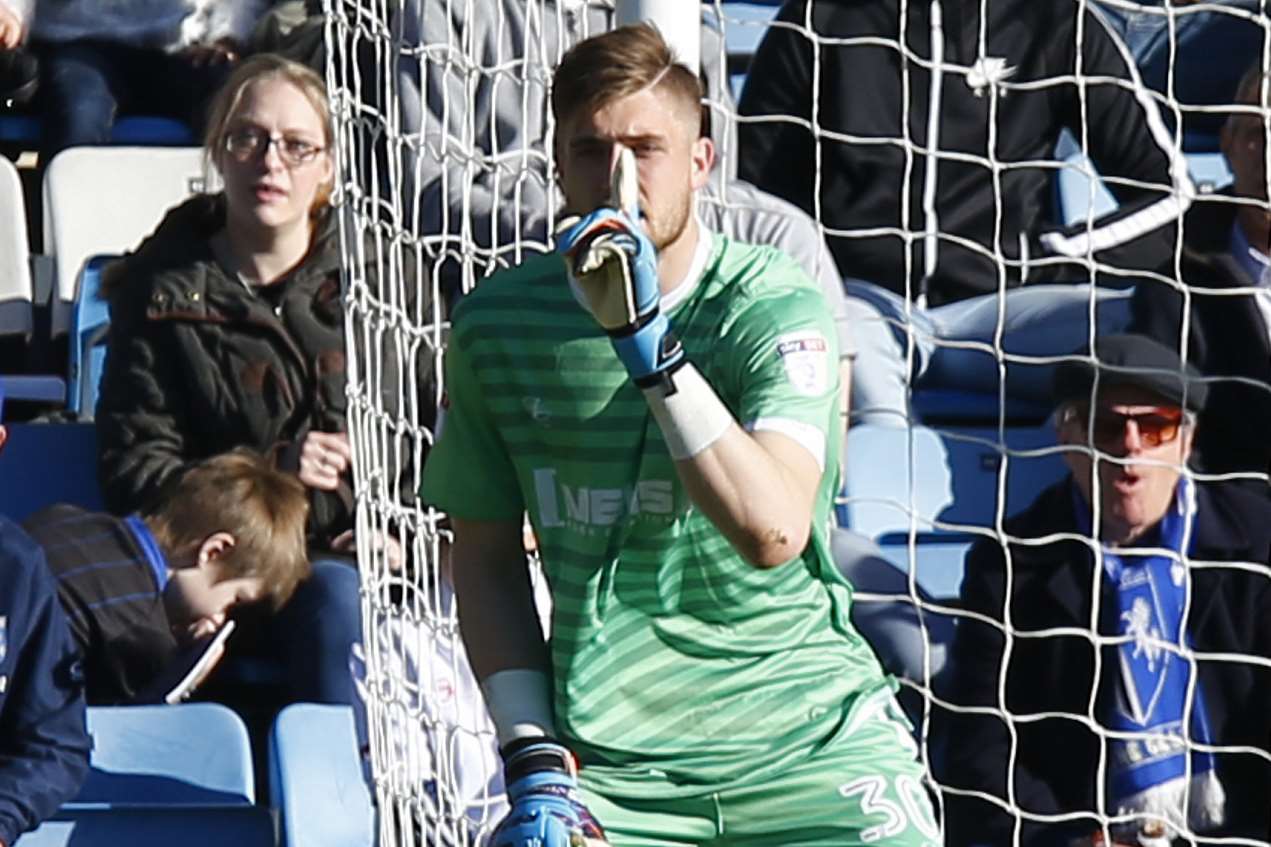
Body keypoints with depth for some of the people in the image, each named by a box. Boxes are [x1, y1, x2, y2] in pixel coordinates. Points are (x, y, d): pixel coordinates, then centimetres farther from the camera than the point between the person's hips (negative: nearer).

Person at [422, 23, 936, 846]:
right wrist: (533, 761, 2)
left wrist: (644, 340, -26)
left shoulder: (777, 307, -7)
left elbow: (772, 532, -21)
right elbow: (486, 553, 11)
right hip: (608, 760, 1)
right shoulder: (498, 322, 2)